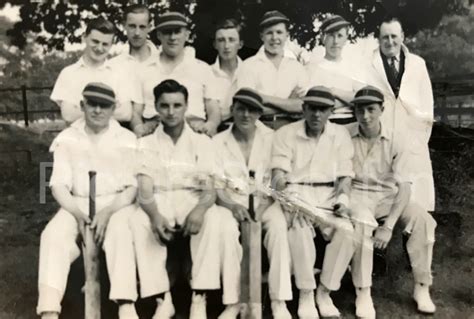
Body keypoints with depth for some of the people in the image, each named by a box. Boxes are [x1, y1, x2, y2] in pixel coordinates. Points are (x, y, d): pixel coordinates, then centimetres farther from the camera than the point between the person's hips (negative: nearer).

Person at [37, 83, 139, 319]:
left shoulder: (126, 139, 5)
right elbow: (59, 185, 2)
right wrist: (77, 213, -17)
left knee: (120, 232, -35)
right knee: (54, 235, -28)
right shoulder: (67, 139, 9)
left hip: (117, 204, -1)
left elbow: (133, 187, -1)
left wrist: (108, 212, -19)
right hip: (77, 205, 2)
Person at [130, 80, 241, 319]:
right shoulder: (146, 144, 9)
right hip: (159, 205, 0)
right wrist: (155, 215, -27)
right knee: (137, 223, -32)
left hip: (192, 202, 0)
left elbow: (209, 189, -2)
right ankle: (162, 299, -27)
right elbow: (145, 191, -4)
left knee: (219, 221, -32)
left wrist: (200, 209, -28)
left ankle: (199, 297, -27)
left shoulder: (202, 142, 8)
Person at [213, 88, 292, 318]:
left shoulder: (271, 139, 6)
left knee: (278, 223, -33)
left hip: (264, 202, 0)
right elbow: (216, 185, -1)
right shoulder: (218, 142, 6)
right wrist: (233, 205, -21)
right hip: (231, 202, 0)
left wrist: (265, 205, -18)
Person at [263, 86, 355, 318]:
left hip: (328, 197, 2)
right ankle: (306, 294, -22)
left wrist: (343, 197, -13)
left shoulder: (341, 135, 12)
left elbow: (345, 176, 8)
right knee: (299, 225, -35)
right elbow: (278, 173, -4)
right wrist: (287, 197, -24)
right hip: (295, 193, -2)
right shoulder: (285, 134, 5)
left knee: (346, 230, -28)